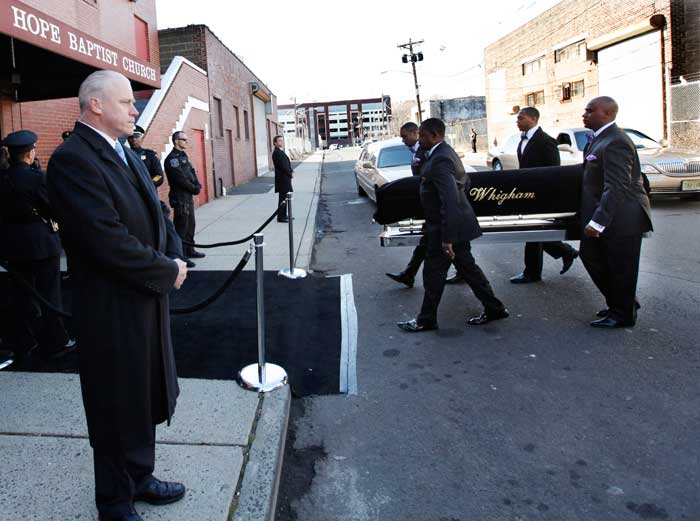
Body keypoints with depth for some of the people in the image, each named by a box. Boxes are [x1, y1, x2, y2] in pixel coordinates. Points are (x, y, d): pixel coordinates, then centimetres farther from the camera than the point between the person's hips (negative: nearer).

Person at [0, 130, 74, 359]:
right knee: (49, 294, 6)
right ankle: (54, 342, 15)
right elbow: (55, 210, -14)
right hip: (40, 243, -6)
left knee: (22, 292, 17)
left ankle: (23, 341, 27)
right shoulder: (37, 177, -18)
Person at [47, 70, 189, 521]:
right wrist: (167, 271, -16)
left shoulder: (128, 155, 11)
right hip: (114, 310, -8)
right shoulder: (71, 159, -19)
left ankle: (139, 476, 42)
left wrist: (171, 256, -4)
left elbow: (155, 213, 14)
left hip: (149, 299, 9)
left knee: (145, 399, 22)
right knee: (117, 408, 9)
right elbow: (107, 240, -26)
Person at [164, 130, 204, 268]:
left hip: (188, 196, 9)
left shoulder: (183, 156, 15)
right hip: (180, 198, -9)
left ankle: (189, 250, 27)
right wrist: (194, 189, -9)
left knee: (190, 224, 15)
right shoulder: (172, 158, -14)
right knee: (181, 226, -7)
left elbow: (192, 173, 14)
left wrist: (197, 186, -3)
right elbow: (180, 179, -19)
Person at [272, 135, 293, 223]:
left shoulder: (281, 152, 16)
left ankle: (284, 215, 24)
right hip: (282, 179, -10)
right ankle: (281, 217, -1)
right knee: (282, 198, -6)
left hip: (285, 179, 10)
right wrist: (290, 174, -11)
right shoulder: (277, 152, -16)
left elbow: (287, 164, 19)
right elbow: (282, 166, -21)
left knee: (285, 197, 15)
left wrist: (291, 172, 3)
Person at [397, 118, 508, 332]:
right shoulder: (447, 152, 10)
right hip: (458, 224, 10)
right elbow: (465, 181, 22)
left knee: (433, 272, 2)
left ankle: (426, 320, 15)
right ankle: (494, 308, 25)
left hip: (448, 226, -10)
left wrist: (447, 238, -28)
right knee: (467, 267, 16)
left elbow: (450, 201, -28)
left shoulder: (439, 160, -22)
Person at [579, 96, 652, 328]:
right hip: (603, 215, 10)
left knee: (620, 268, 3)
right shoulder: (600, 138, 11)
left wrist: (597, 221, -30)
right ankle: (618, 303, 32)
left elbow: (616, 188, -27)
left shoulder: (615, 143, -22)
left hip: (621, 219, -10)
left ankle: (622, 315, 20)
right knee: (590, 255, 16)